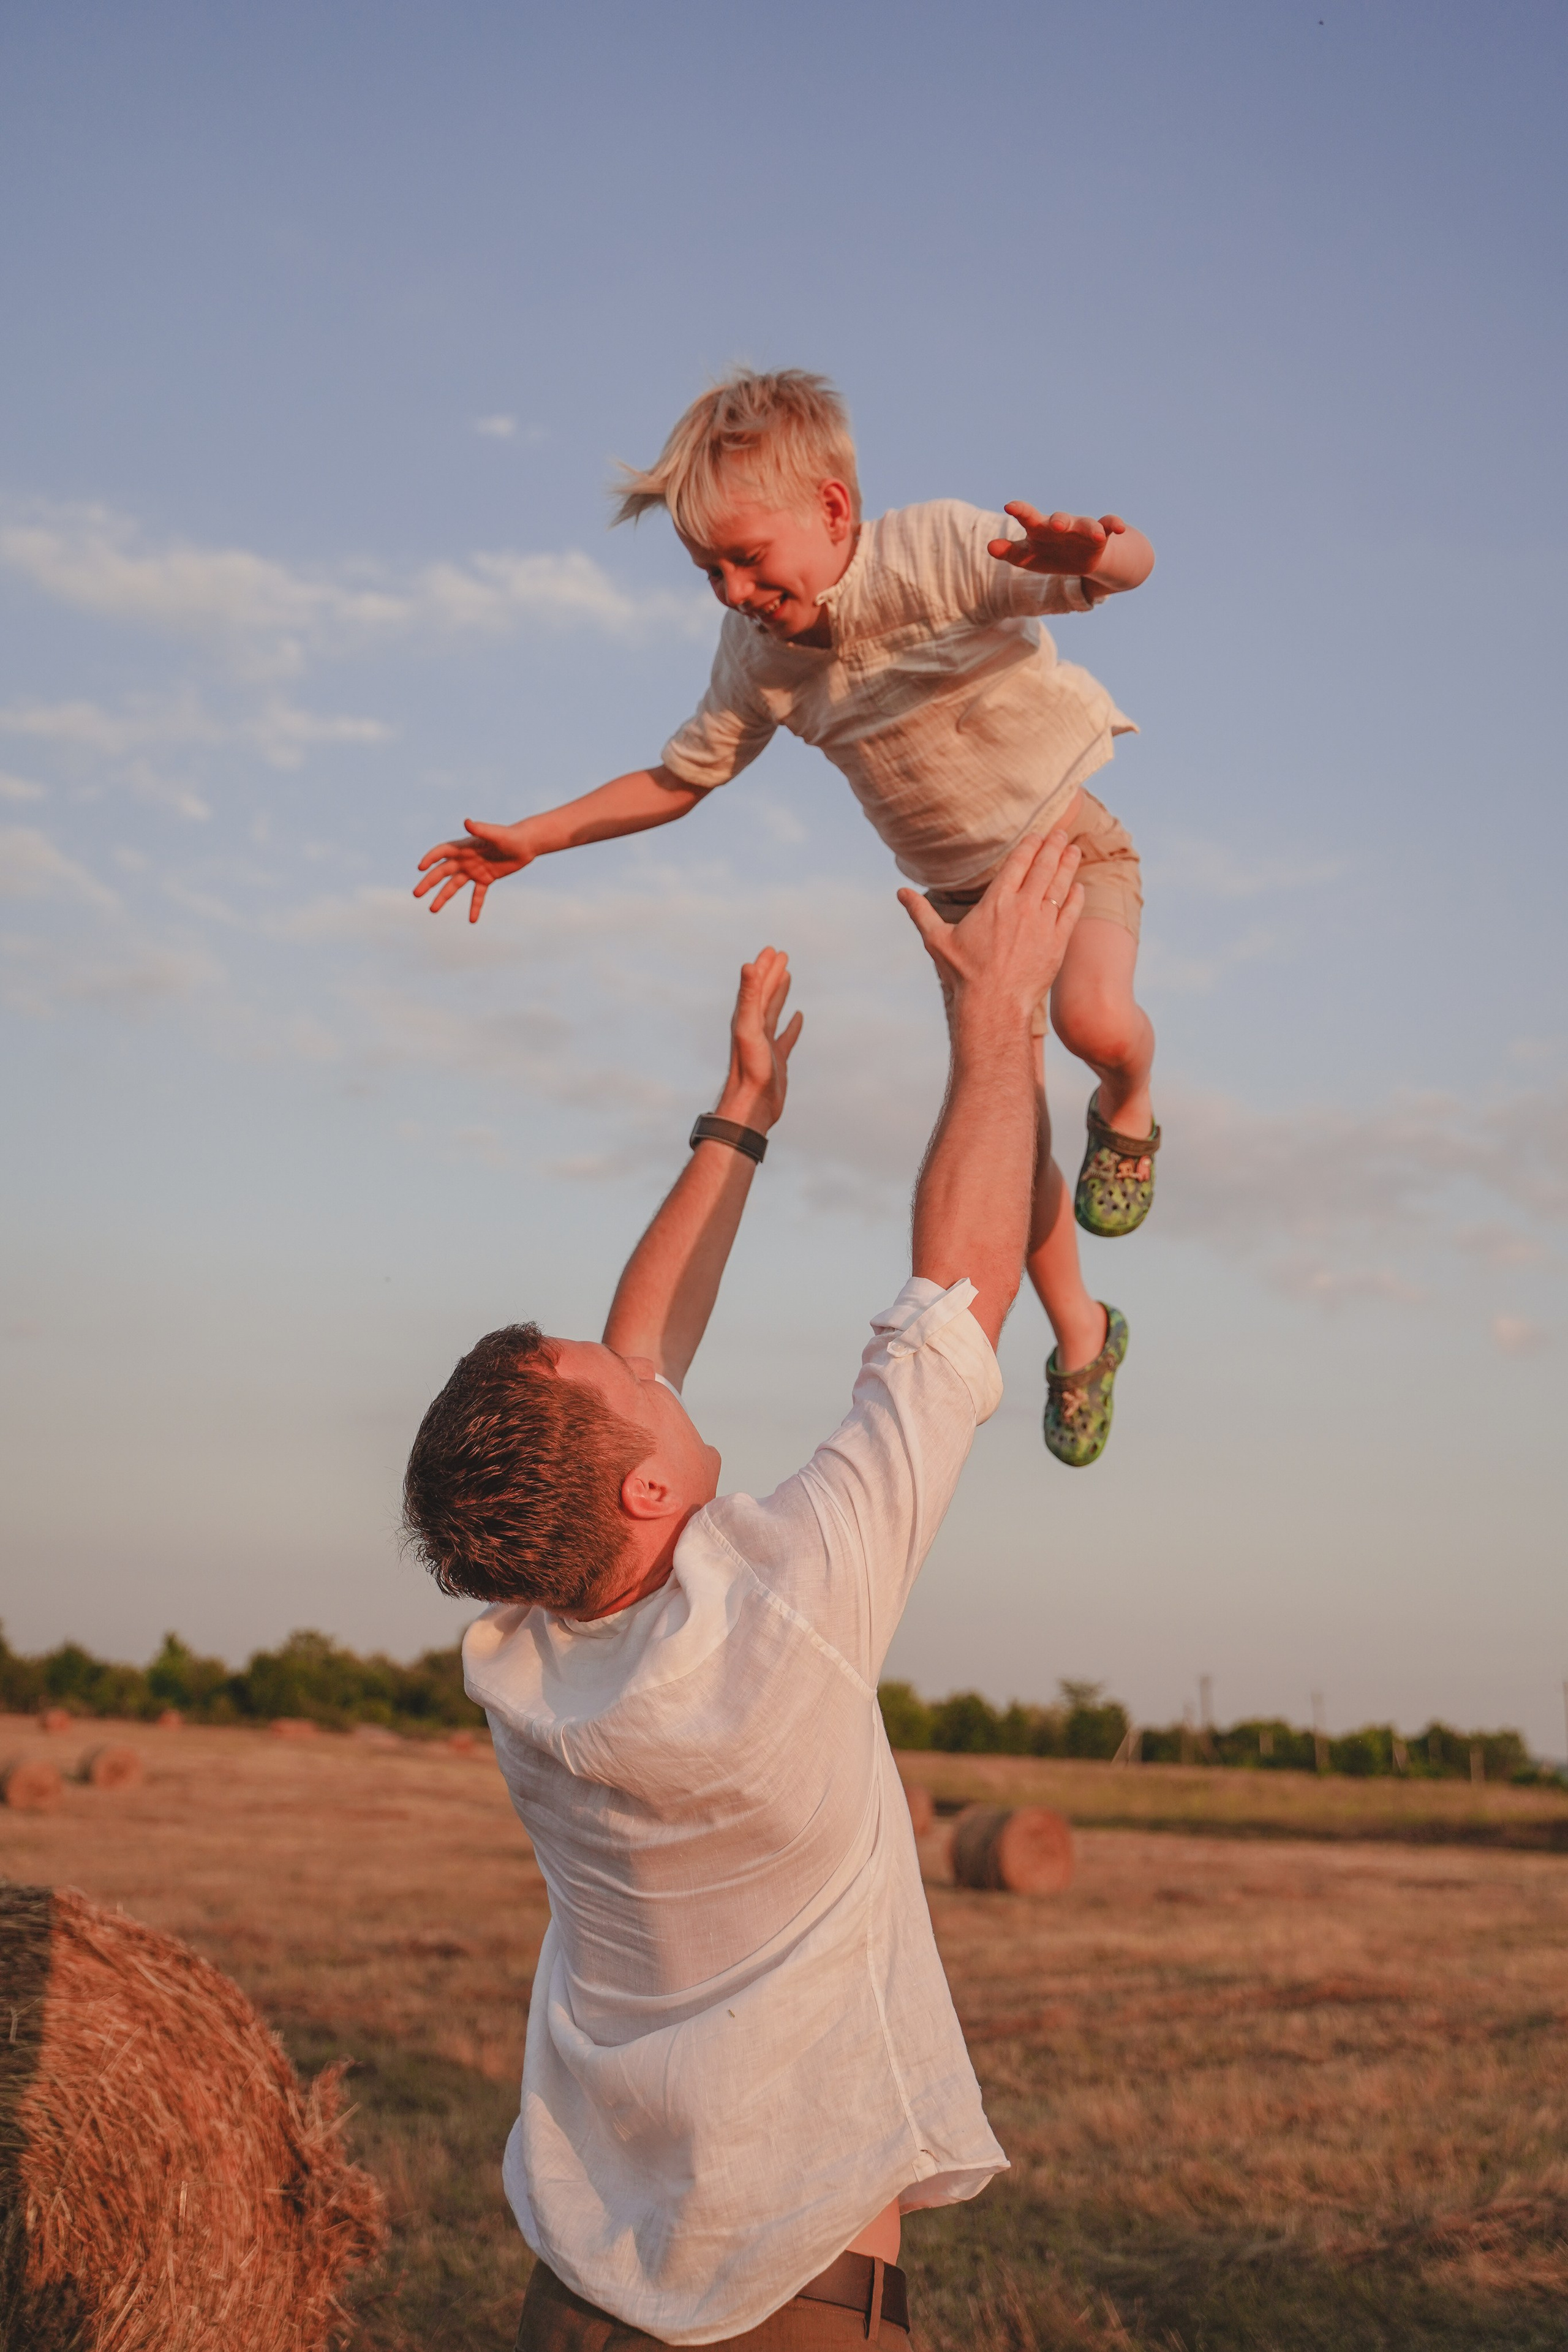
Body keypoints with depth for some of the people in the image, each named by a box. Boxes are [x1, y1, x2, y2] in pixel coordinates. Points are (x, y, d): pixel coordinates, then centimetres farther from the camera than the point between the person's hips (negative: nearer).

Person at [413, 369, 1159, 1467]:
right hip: (964, 892, 5)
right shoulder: (759, 655, -9)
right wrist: (532, 838, 2)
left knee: (1093, 1016, -35)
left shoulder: (938, 551, -26)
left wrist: (1083, 555, -63)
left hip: (1070, 840, -5)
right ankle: (1081, 1340, 27)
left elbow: (1133, 562, -38)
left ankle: (1128, 1110, 4)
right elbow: (679, 777, 6)